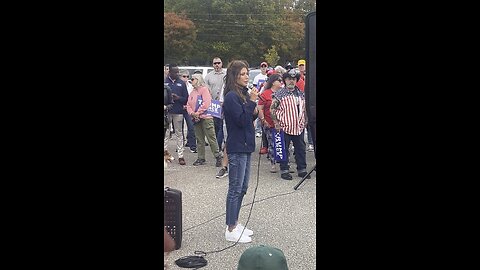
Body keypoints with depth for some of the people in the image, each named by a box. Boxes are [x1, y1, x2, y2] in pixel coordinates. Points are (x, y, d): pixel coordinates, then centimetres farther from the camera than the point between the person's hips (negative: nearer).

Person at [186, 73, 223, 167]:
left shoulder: (204, 89, -5)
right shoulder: (193, 92, 17)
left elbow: (206, 103, -16)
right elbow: (188, 105, 12)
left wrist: (198, 112, -15)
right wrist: (192, 113, -7)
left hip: (206, 118, -7)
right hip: (196, 119, 7)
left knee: (211, 138, -6)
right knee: (199, 139, 10)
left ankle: (218, 156, 1)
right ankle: (201, 158, 17)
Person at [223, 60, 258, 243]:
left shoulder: (243, 94, 12)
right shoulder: (231, 97, -15)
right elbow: (241, 120, -20)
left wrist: (254, 113, 0)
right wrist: (252, 102, -20)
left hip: (245, 146, 9)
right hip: (237, 148, -9)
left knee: (242, 188, 15)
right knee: (235, 189, -3)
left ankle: (235, 224, 27)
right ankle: (231, 230, 6)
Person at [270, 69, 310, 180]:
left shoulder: (301, 94, 13)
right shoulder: (279, 94, -3)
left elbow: (304, 109, 22)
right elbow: (272, 109, -3)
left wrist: (305, 121, 13)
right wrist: (276, 122, -9)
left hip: (299, 127, 5)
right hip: (284, 127, -4)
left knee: (301, 149, 10)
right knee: (284, 149, 2)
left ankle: (302, 170, 20)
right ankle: (284, 170, 11)